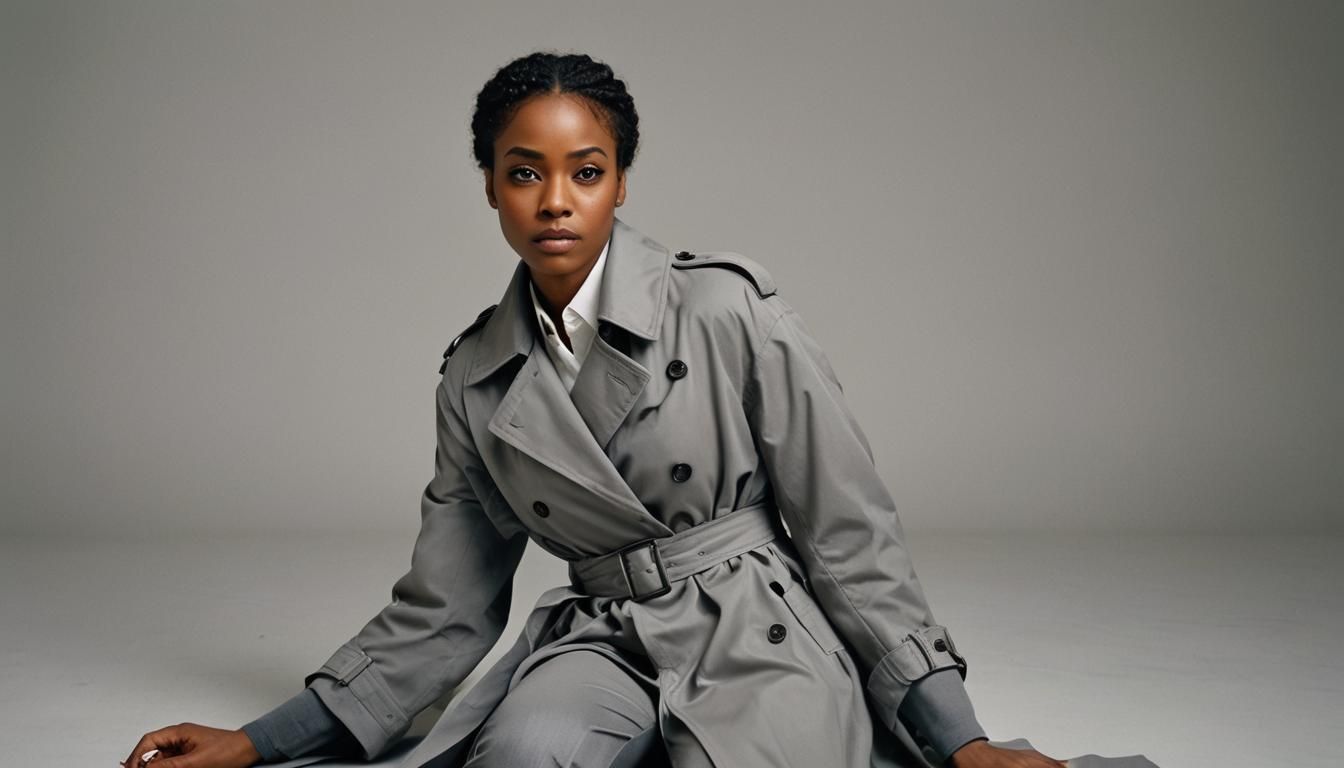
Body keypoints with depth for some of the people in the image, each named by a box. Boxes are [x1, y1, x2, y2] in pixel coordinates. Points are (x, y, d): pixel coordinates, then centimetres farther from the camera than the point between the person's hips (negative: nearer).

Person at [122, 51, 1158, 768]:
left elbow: (850, 537, -4)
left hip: (761, 629, -1)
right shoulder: (476, 380, 6)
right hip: (603, 638, 2)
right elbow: (441, 613, 12)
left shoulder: (730, 311, -7)